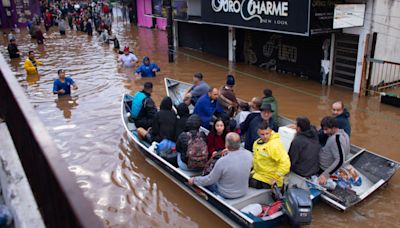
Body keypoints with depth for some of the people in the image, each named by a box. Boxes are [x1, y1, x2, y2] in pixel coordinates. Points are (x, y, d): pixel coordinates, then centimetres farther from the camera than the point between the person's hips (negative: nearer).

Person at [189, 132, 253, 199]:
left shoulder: (222, 162, -32)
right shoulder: (248, 154, -19)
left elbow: (210, 180, -17)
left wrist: (194, 180, -1)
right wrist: (230, 151, 16)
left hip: (227, 195, -5)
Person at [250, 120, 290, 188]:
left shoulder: (275, 145, -21)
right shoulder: (257, 142, 6)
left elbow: (285, 163, -26)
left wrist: (276, 177, -22)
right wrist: (254, 169, 13)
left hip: (268, 180, -8)